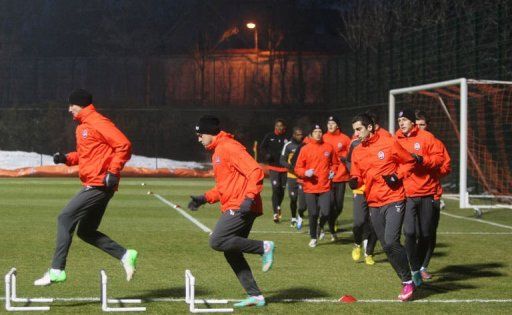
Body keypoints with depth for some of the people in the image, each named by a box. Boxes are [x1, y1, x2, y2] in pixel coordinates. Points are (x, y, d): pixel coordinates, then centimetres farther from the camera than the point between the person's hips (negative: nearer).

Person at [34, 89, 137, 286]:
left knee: (65, 218, -11)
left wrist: (113, 172, -23)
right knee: (86, 232, 11)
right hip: (92, 186, 10)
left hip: (98, 186, -10)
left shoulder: (98, 122, -11)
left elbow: (124, 145, -17)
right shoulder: (82, 127, 19)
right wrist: (66, 158, 9)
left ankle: (57, 270, -11)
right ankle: (125, 255, 11)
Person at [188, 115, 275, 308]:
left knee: (217, 241, -19)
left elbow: (255, 171, -20)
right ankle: (255, 295, 9)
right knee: (231, 252, 7)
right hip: (232, 208, 10)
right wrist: (204, 198, 18)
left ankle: (263, 247, -10)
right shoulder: (217, 152, 22)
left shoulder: (229, 148, -10)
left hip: (240, 208, -10)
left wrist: (249, 198, -28)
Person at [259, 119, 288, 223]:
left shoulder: (287, 138, -2)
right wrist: (267, 155, -8)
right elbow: (262, 148, 10)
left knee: (282, 189, 11)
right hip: (273, 167, -1)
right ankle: (276, 212, -10)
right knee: (275, 188, -13)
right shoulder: (269, 137, 2)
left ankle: (278, 207, 38)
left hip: (284, 167, 1)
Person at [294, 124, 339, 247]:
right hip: (310, 187, 0)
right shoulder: (305, 149, -1)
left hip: (325, 187, 1)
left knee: (326, 213, -9)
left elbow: (335, 163, 18)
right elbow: (298, 168, 2)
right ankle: (313, 238, 23)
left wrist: (332, 171, 0)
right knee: (313, 214, 3)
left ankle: (321, 226, 26)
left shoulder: (329, 147, 4)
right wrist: (305, 172, -17)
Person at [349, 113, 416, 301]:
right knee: (387, 247, 6)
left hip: (394, 200, -6)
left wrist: (397, 176, -12)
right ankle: (406, 282, 18)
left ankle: (408, 281, -3)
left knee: (391, 242, -18)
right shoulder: (357, 152, 9)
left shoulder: (389, 144, -5)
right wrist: (354, 181, -7)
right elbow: (357, 176, 15)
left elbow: (409, 162, 3)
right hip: (374, 204, 6)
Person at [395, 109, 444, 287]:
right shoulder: (396, 140, 6)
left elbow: (439, 158, -3)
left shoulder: (426, 137, 0)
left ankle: (420, 265, 28)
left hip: (427, 192, 0)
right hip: (407, 194, 0)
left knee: (425, 234, 8)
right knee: (410, 233, -14)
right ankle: (415, 270, -5)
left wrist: (421, 159, -17)